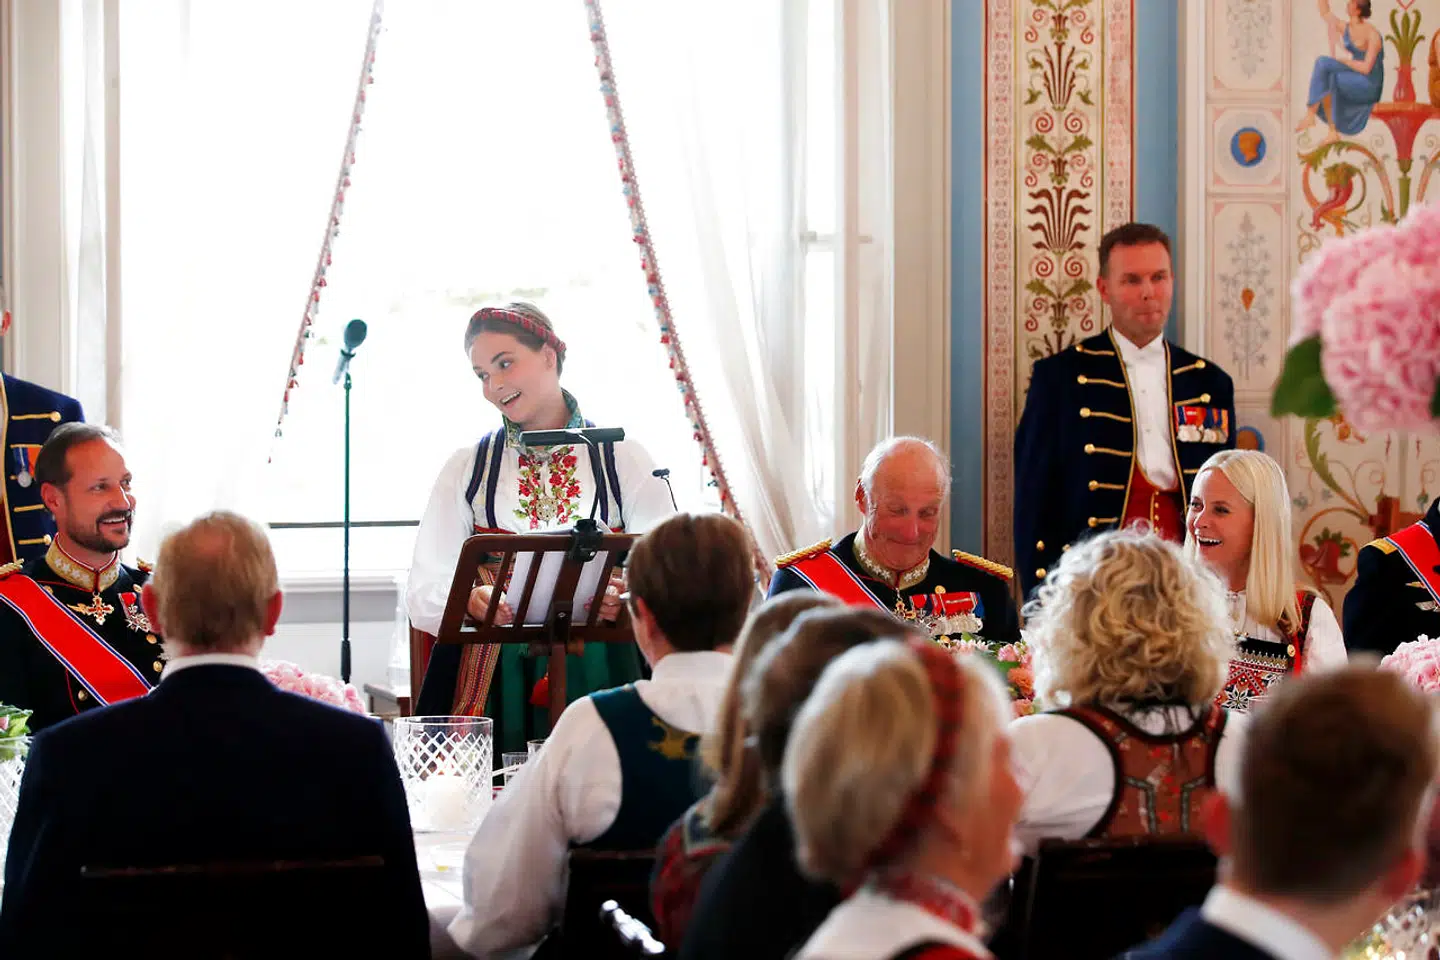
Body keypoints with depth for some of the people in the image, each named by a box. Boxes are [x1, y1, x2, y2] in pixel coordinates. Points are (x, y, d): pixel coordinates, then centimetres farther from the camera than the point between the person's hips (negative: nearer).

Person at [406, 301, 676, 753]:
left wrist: (629, 598, -19)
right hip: (494, 677, 1)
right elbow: (424, 595, 3)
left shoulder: (625, 460, 10)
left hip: (599, 673, -1)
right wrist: (470, 600, -18)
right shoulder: (467, 469, 13)